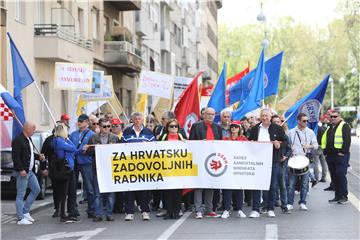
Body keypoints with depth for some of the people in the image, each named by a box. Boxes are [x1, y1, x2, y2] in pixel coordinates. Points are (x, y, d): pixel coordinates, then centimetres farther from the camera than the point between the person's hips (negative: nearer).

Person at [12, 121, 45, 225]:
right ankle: (20, 219, 2)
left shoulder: (28, 139, 14)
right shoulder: (18, 140, -16)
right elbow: (15, 156, -21)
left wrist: (38, 156, 9)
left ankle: (25, 212, 22)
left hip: (30, 171, 10)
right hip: (22, 172, -10)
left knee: (36, 189, 13)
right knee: (21, 195, -3)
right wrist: (21, 170, -25)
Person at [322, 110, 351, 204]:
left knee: (341, 175, -10)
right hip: (330, 156, 8)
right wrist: (325, 151, 14)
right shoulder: (329, 128, 20)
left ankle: (344, 196, -4)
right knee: (334, 177, 9)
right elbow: (324, 140, 24)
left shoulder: (344, 126, -5)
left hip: (341, 156, -8)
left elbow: (347, 140, -13)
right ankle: (337, 196, 15)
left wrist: (343, 152, -17)